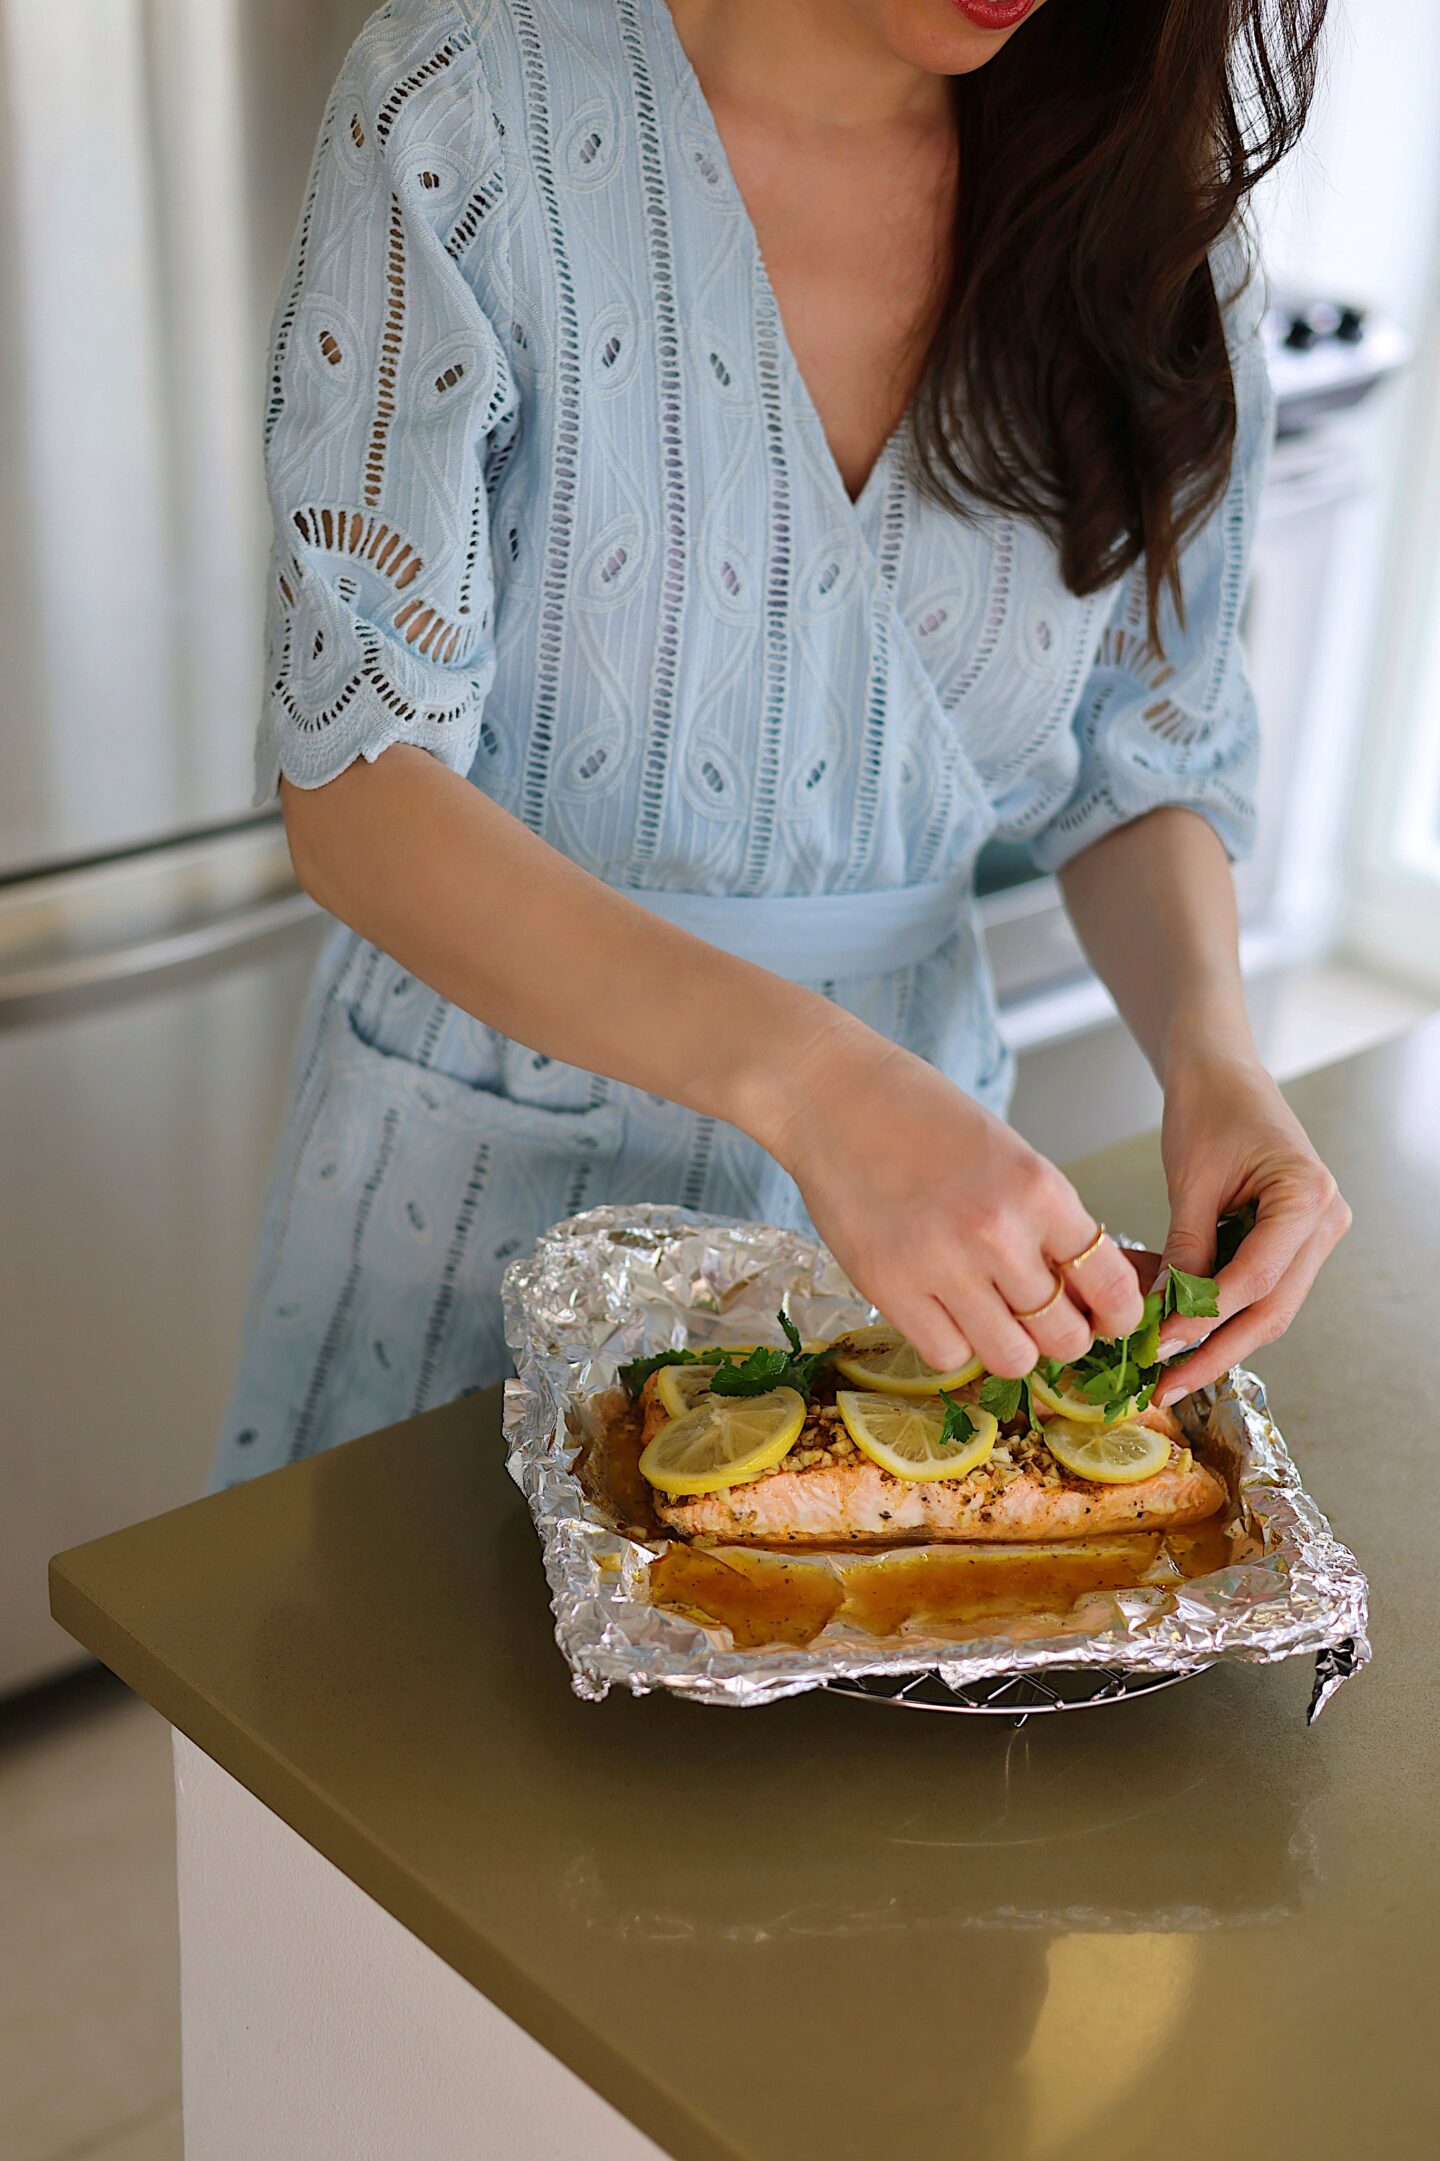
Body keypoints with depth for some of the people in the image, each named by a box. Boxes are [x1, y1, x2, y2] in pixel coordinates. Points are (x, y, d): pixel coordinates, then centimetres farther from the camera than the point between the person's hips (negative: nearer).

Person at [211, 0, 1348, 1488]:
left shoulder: (1158, 192, -7)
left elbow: (1142, 762, 1)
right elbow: (353, 785, -23)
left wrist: (1208, 1045, -20)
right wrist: (804, 1072, -37)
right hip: (489, 1148, -2)